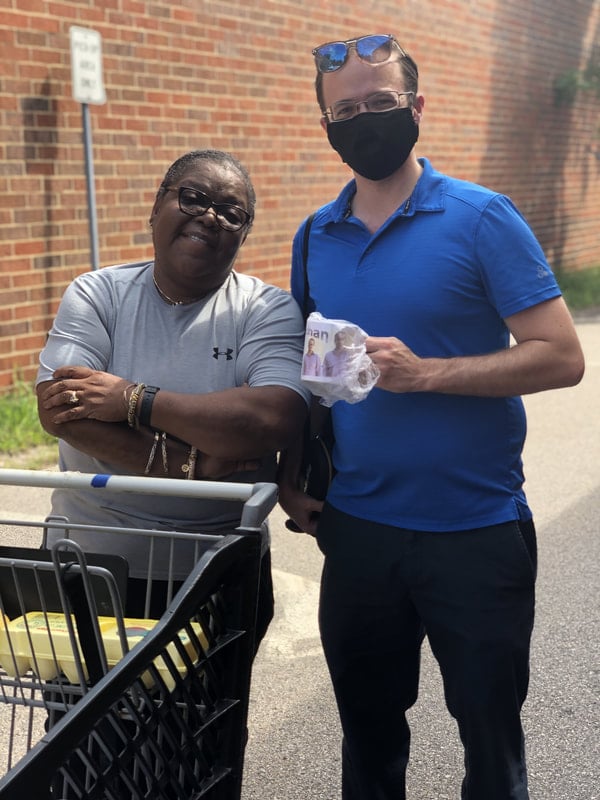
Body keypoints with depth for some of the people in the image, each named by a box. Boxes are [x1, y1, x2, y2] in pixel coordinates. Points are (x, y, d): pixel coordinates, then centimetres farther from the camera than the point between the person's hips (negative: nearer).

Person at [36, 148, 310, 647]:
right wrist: (187, 464, -23)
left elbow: (277, 419, -23)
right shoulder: (97, 294, -2)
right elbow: (57, 411, -16)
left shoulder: (268, 310, -6)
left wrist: (133, 400, -22)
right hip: (87, 563, 1)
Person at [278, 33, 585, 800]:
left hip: (477, 534, -4)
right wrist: (291, 478, 1)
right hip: (357, 530, 4)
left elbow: (560, 357, -14)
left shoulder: (481, 219, -10)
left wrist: (426, 372, -23)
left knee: (490, 734, 13)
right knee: (367, 733, 19)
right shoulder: (315, 237, 5)